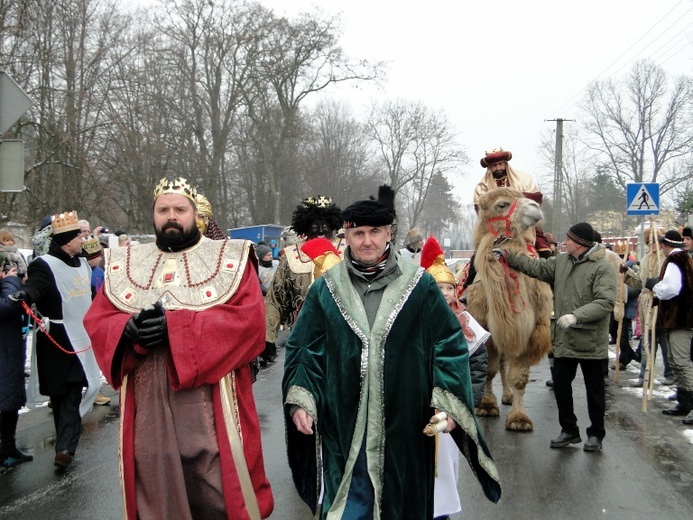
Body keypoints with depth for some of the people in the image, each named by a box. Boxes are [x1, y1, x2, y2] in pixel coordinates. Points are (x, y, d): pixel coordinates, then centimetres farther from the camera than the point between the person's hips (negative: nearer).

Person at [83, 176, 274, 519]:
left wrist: (174, 324, -18)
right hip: (148, 406, 3)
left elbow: (249, 320, -11)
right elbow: (97, 322, 7)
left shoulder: (231, 259, 2)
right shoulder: (124, 264, 14)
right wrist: (130, 328, -16)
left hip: (209, 405, -3)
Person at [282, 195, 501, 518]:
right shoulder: (325, 290, 4)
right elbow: (303, 349, 6)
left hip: (405, 425, 0)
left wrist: (445, 403, -7)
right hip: (344, 425, 0)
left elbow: (450, 345, 1)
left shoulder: (419, 286, 0)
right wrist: (301, 401, -7)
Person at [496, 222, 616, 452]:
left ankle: (596, 434, 24)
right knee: (561, 385, 13)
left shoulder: (602, 268, -15)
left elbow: (605, 302, -23)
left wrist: (576, 316, -32)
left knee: (594, 390, 8)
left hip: (590, 342, -6)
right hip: (564, 340, 7)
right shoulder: (560, 262, 6)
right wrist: (508, 256, 14)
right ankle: (569, 431, 28)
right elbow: (536, 267, 17)